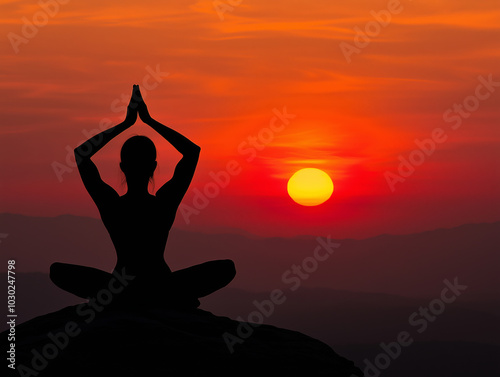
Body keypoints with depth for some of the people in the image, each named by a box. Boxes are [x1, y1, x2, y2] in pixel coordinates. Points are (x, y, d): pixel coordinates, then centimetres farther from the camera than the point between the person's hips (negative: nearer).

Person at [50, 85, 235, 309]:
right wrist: (149, 120, -4)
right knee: (227, 267, 13)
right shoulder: (165, 203, -17)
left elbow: (81, 153, -3)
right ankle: (176, 300, -1)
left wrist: (126, 123, -2)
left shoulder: (109, 205, -17)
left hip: (120, 289, 1)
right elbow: (193, 150, -4)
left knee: (57, 271, 20)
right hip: (162, 289, -1)